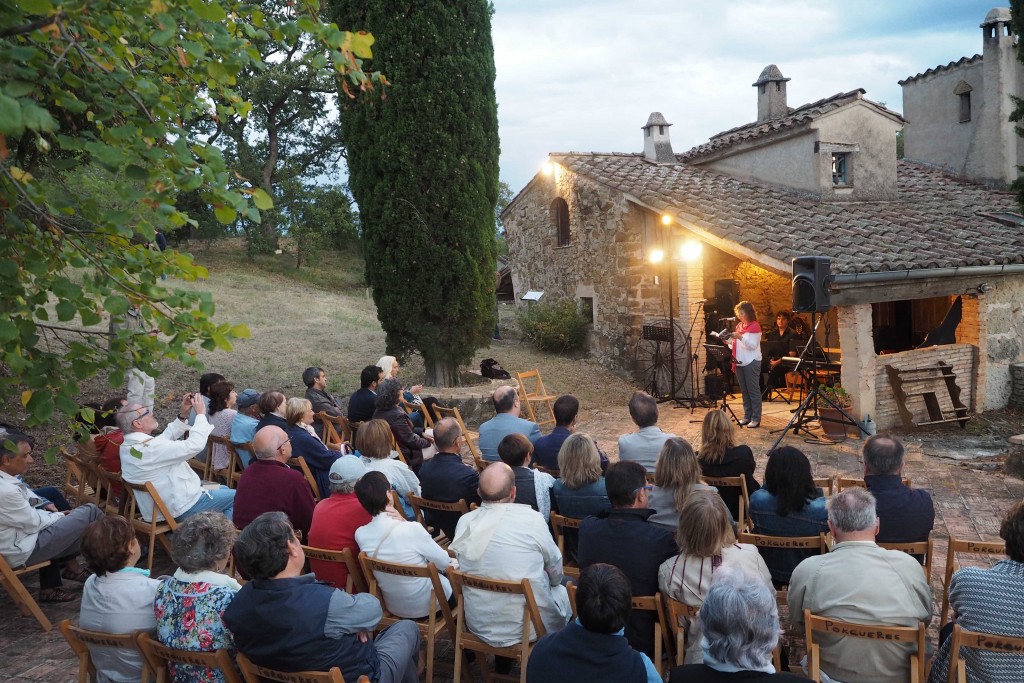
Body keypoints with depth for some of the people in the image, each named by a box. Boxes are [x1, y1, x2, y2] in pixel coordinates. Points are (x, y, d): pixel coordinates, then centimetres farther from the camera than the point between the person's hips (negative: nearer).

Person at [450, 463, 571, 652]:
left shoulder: (464, 523, -7)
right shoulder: (532, 519, -19)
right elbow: (555, 568, -4)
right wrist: (556, 581, 18)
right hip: (528, 628, -4)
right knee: (565, 589, 23)